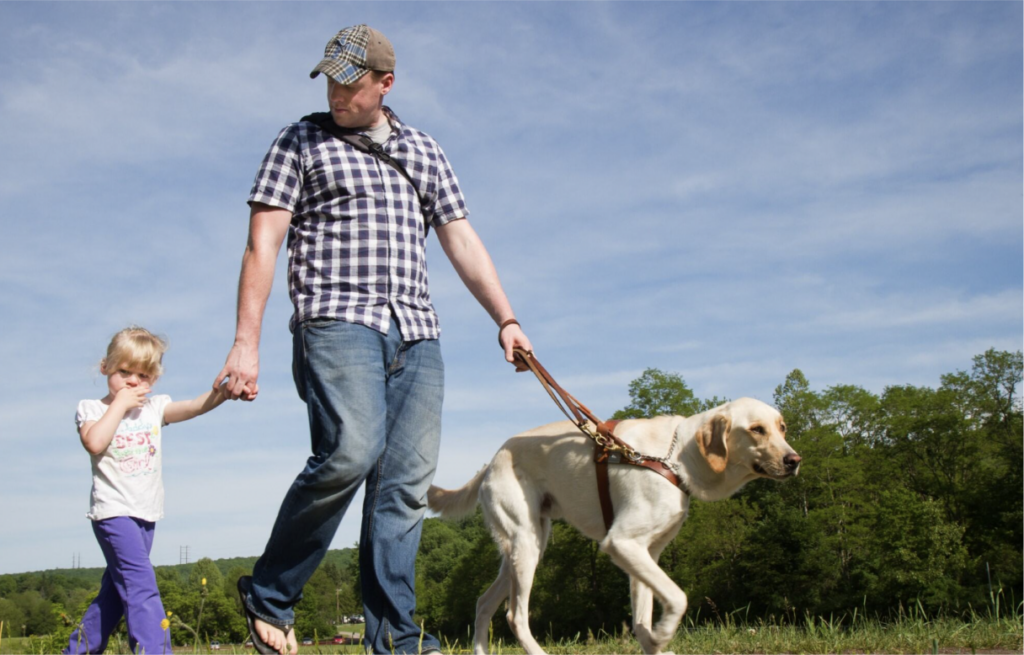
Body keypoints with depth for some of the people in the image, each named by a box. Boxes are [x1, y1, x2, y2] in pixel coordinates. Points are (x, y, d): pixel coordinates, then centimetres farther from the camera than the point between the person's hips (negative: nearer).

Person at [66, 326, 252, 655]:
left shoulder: (155, 408, 7)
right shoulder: (91, 409, 1)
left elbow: (195, 406, -11)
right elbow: (95, 443, -21)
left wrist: (226, 390, -30)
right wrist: (120, 403, -12)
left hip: (145, 516, 5)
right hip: (114, 512, -5)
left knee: (115, 594, 14)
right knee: (141, 584, -20)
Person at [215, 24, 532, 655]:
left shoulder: (424, 152, 20)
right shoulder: (301, 142, 10)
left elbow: (463, 242, 19)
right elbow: (262, 245, 3)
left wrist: (507, 320, 9)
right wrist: (246, 341, -6)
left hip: (416, 333, 5)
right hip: (336, 321, -4)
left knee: (407, 484, -3)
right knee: (350, 450, -25)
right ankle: (268, 595, -7)